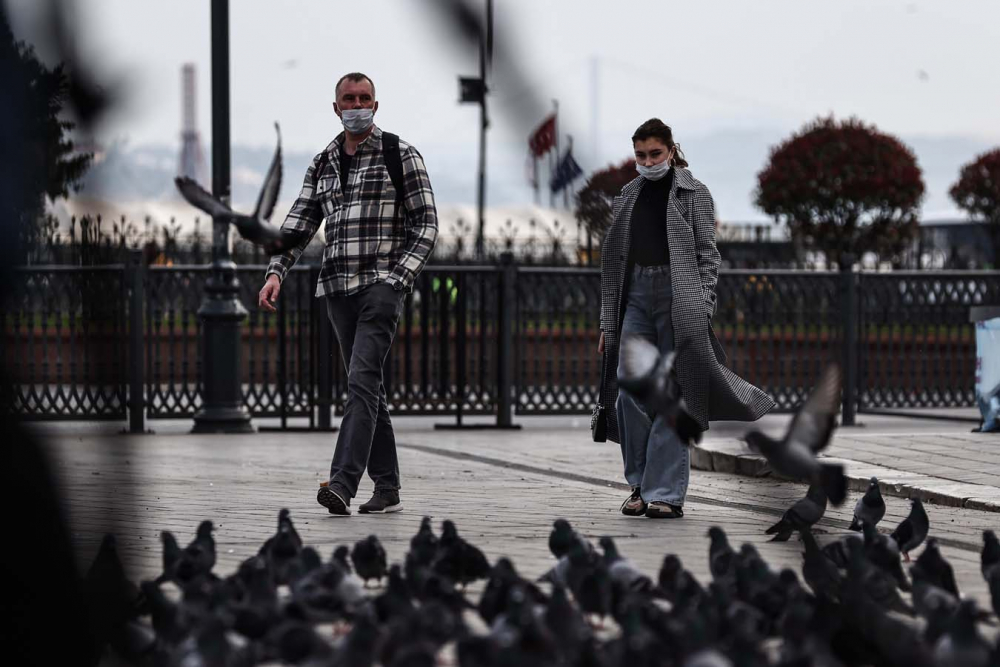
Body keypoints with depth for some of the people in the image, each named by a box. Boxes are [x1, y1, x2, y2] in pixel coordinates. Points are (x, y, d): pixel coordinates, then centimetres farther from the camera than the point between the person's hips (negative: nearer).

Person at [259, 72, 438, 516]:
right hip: (338, 288, 6)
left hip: (382, 284, -6)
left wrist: (399, 277, -12)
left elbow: (426, 225, 0)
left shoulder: (399, 155, 1)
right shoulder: (323, 164, 16)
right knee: (368, 390, 8)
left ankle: (342, 483, -28)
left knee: (362, 381, -18)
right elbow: (298, 225, 10)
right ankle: (387, 489, 12)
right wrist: (276, 272, -7)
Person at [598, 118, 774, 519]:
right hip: (636, 295, 4)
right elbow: (614, 260, 17)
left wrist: (701, 309, -11)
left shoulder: (693, 193, 4)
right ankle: (640, 485, 9)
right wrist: (607, 323, 12)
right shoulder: (628, 197, 16)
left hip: (678, 296, -4)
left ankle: (666, 493, -3)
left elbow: (707, 254, 0)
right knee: (628, 391, -4)